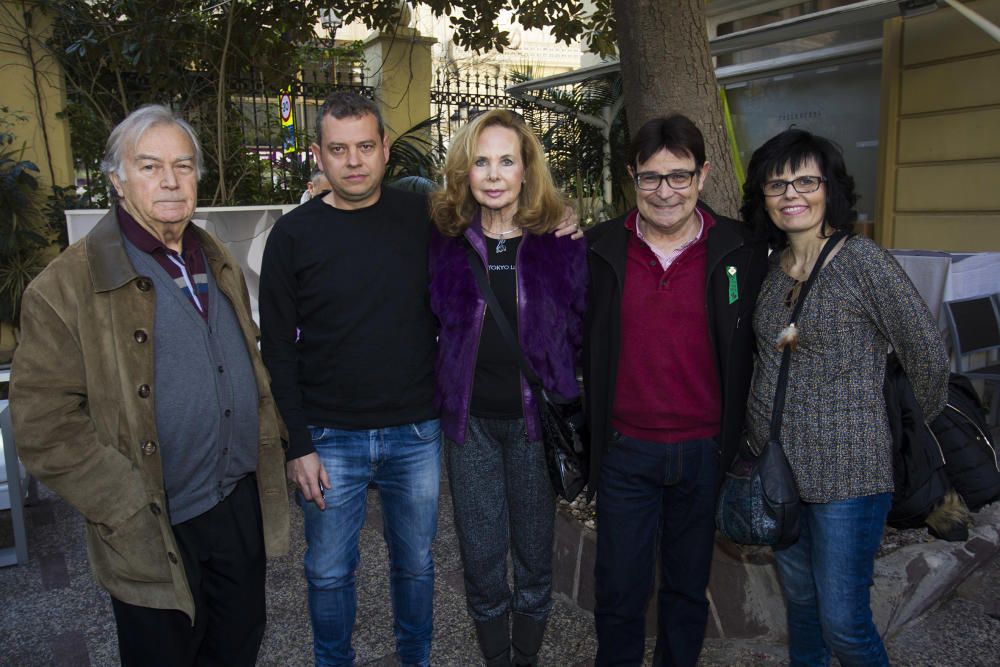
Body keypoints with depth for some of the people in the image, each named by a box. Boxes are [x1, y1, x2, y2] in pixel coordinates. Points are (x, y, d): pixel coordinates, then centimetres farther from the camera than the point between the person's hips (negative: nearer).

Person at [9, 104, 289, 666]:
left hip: (243, 503, 6)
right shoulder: (67, 287, -14)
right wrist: (133, 511, -18)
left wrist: (275, 445, 8)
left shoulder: (220, 265, 7)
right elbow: (45, 426, -16)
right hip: (157, 532, -5)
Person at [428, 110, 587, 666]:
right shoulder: (446, 240, 0)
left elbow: (582, 331, 1)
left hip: (535, 418, -1)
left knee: (534, 554, 13)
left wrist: (565, 397, -2)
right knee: (481, 557, 10)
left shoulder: (560, 242, -4)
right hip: (469, 420, 1)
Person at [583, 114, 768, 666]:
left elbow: (757, 346, 4)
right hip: (624, 451, 0)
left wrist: (744, 443, 1)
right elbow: (580, 347, 4)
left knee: (688, 586, 18)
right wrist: (584, 439, 1)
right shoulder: (600, 249, -2)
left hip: (705, 451, 0)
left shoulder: (740, 251, -4)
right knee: (618, 590, 11)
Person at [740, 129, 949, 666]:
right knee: (799, 600, 21)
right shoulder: (771, 268, 5)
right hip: (772, 463, 6)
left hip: (846, 471, -5)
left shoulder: (862, 261, -14)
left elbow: (929, 359, -8)